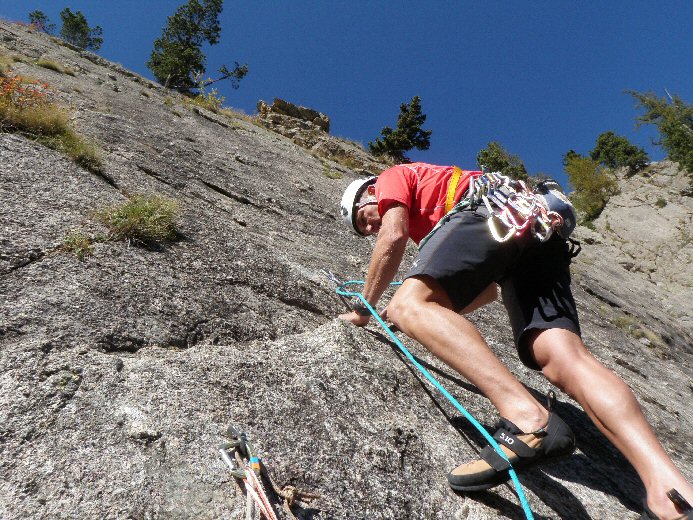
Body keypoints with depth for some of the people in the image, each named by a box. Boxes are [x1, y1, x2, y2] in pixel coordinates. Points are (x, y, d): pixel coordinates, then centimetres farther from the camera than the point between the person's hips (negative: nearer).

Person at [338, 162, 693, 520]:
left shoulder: (392, 177, 25)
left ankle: (526, 416, -39)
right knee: (563, 356, -12)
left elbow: (394, 237, 3)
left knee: (410, 304, -20)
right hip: (543, 235, 8)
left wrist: (364, 308, 12)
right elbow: (489, 287, 37)